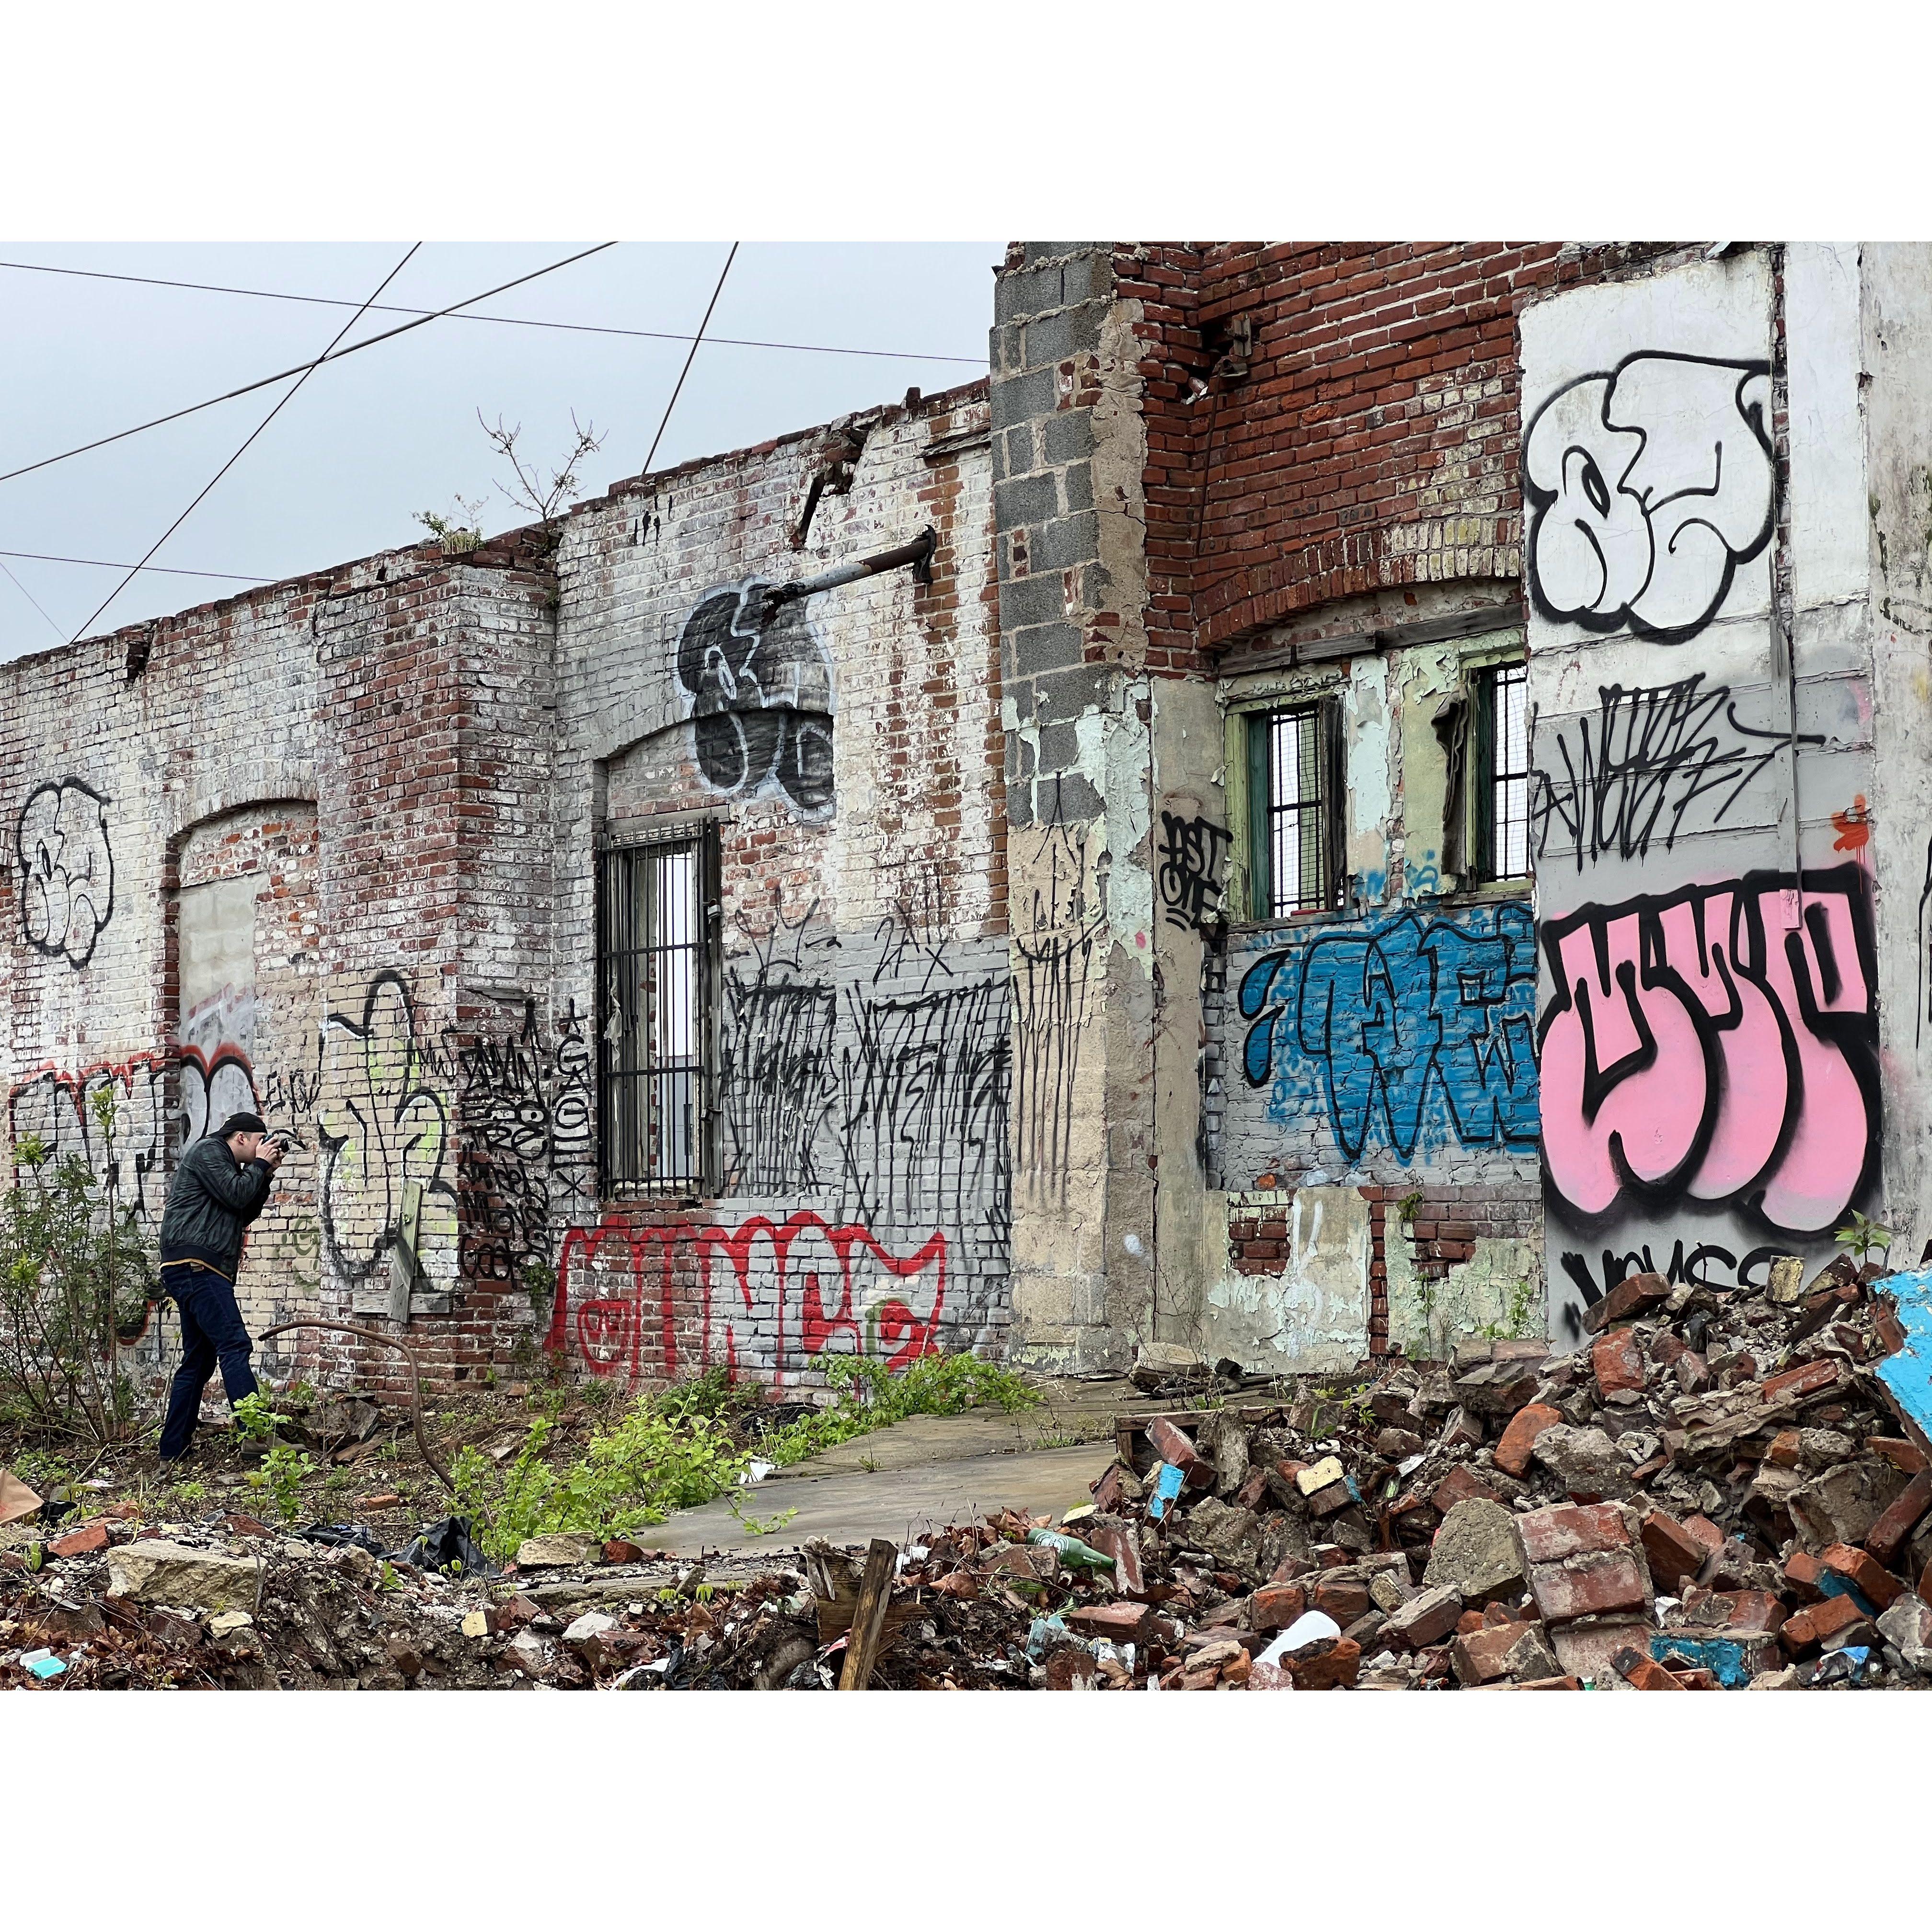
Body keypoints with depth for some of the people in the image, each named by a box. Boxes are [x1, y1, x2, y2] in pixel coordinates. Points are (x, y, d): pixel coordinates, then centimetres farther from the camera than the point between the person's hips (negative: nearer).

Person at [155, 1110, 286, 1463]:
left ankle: (173, 1448, 10)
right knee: (234, 1345, -19)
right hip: (195, 1265, -11)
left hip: (200, 1272, 11)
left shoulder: (230, 1166, 28)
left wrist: (265, 1177, 15)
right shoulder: (208, 1151, -1)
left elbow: (247, 1212, 24)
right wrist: (260, 1165, 2)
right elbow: (236, 1196, -12)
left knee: (198, 1361, 10)